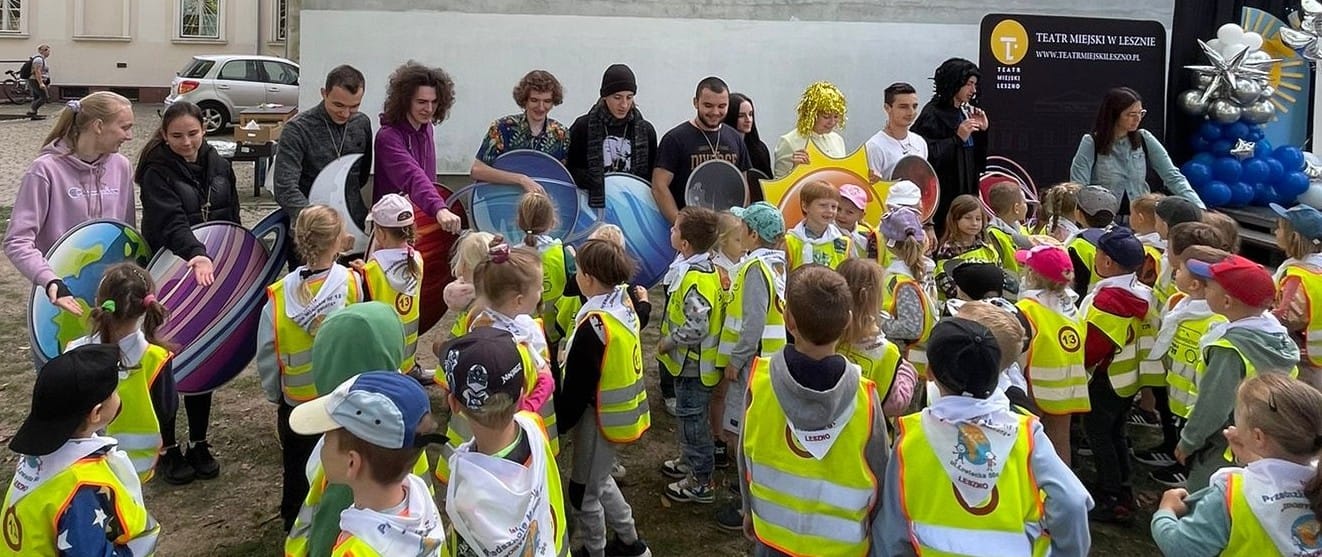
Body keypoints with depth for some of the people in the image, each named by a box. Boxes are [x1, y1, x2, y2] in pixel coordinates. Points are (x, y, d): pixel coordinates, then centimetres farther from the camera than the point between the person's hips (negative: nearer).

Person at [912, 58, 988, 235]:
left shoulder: (966, 112, 14)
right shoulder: (933, 115, -9)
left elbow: (979, 159, 19)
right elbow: (927, 156, -19)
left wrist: (983, 131, 4)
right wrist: (958, 138, -18)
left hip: (967, 191, 7)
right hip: (943, 196, -7)